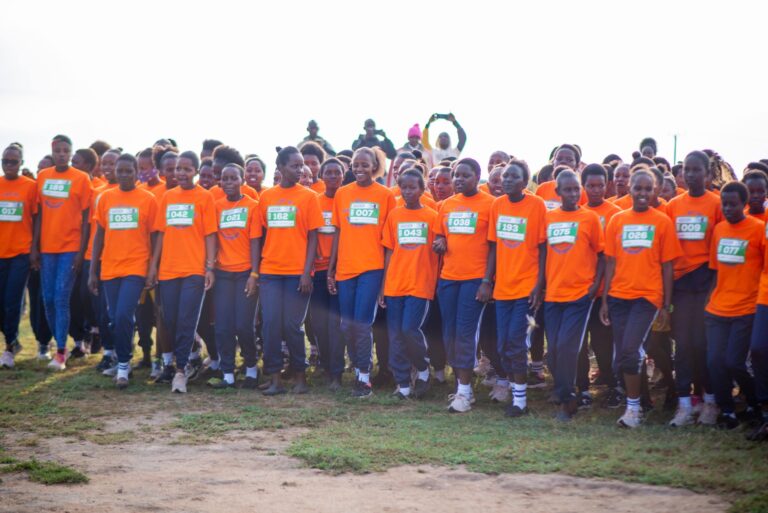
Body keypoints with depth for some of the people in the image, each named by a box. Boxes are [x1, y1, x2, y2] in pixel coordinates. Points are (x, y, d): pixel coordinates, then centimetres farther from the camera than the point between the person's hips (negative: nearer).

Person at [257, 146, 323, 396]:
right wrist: (256, 270, 7)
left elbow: (312, 237, -1)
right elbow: (261, 234, 12)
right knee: (270, 324, -2)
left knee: (292, 325, -1)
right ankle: (275, 379, 6)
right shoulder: (266, 197, 8)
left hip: (297, 272, -2)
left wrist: (307, 272, -9)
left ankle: (300, 376, 14)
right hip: (270, 272, 3)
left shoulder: (308, 196, 1)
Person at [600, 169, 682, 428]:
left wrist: (666, 305, 0)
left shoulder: (662, 222, 1)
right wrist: (604, 300, 6)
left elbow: (667, 266, 2)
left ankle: (633, 408, -6)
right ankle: (634, 403, 19)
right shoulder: (617, 220, 8)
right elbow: (611, 262, 10)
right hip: (619, 296, 4)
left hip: (647, 295, -3)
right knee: (622, 353, 4)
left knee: (630, 349, -17)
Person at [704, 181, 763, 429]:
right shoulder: (719, 229, 9)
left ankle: (754, 403, 19)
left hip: (746, 310, -5)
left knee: (733, 363, -8)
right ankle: (726, 411, 16)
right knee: (715, 361, -1)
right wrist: (708, 297, 11)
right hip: (717, 310, 5)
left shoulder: (758, 229, -7)